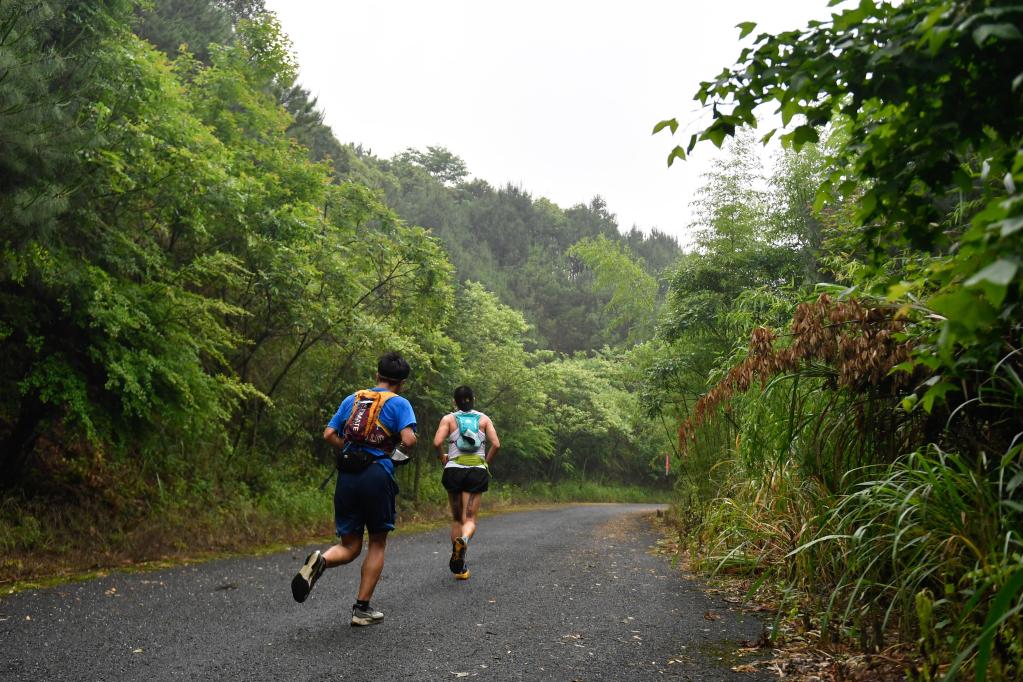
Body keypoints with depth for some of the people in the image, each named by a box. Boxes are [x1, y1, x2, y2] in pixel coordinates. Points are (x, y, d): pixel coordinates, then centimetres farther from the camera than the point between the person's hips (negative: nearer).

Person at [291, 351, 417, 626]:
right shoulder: (399, 403, 1)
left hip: (347, 476, 4)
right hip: (378, 475, -4)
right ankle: (362, 608, 13)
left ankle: (321, 560, -22)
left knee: (350, 547, 11)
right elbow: (409, 440, -13)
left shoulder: (352, 399, 15)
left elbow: (329, 435, 11)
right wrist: (400, 450, 8)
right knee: (377, 543, 14)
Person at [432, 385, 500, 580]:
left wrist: (443, 457, 8)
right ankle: (463, 539, -36)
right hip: (478, 471, 0)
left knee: (456, 518, 15)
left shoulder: (449, 419, 5)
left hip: (454, 470, 0)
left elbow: (437, 442, -10)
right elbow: (496, 445, -2)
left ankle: (458, 566, 15)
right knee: (470, 519, -1)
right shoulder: (483, 419, 8)